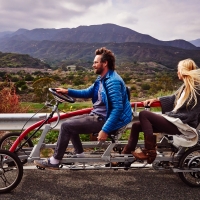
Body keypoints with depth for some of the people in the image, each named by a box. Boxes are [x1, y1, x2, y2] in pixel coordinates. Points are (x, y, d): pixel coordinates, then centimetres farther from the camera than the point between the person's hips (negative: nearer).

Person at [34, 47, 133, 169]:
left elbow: (118, 108, -27)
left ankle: (54, 161, 0)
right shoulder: (103, 78, 11)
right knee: (70, 122, 17)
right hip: (99, 115, 10)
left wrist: (105, 130, -29)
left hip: (104, 120, -10)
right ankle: (80, 155, 21)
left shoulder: (113, 81, -22)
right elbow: (88, 93, 19)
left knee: (66, 126, -13)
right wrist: (67, 91, 8)